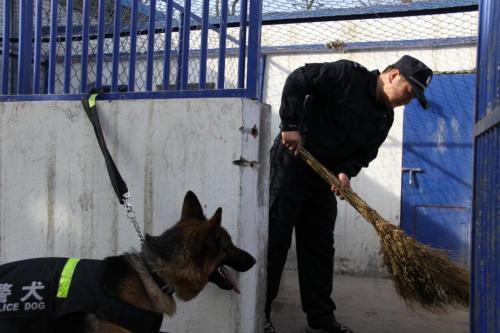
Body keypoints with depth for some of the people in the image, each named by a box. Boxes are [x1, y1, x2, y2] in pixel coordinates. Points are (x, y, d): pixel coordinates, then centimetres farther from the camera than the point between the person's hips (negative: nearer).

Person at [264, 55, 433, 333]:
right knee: (276, 239, -4)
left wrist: (346, 171, -14)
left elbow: (364, 153, 7)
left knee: (320, 247, 10)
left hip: (324, 176, 7)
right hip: (291, 162, -7)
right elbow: (298, 80, -17)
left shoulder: (384, 118, 8)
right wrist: (291, 125, -23)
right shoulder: (347, 74, -12)